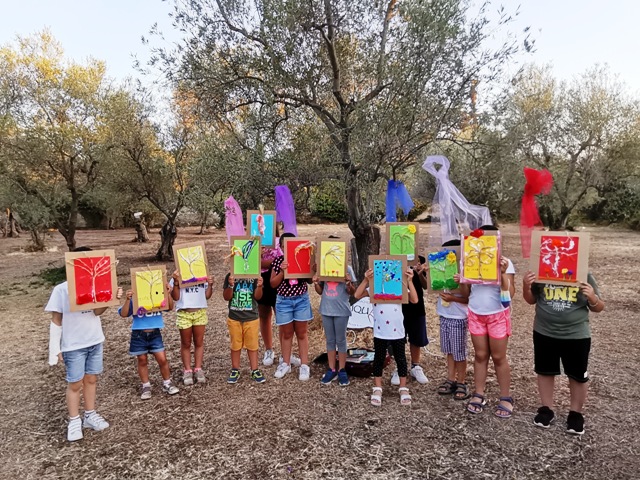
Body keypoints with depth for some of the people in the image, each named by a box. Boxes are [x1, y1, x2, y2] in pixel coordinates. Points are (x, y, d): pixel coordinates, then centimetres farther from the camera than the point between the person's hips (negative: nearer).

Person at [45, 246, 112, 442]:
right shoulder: (61, 289, -11)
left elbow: (98, 311, -13)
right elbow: (56, 321, -5)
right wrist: (54, 348, -6)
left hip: (95, 341, 4)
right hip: (73, 345, -4)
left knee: (91, 379, 13)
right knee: (75, 383, 5)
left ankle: (90, 415, 27)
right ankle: (74, 421, 20)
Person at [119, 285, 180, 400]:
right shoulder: (134, 299, -7)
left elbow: (170, 307, -2)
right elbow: (123, 314, -12)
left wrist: (168, 293, -14)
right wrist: (127, 300, -24)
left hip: (155, 333, 1)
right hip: (139, 335, -1)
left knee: (162, 359, 1)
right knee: (142, 361, 12)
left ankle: (167, 383, 20)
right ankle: (146, 386, 28)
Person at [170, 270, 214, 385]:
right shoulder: (177, 276, -2)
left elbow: (207, 296, 8)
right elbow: (175, 297, -9)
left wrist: (210, 285, -8)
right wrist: (176, 282, -19)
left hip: (200, 312, 2)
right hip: (183, 314, -2)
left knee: (199, 342, 8)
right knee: (186, 344, 9)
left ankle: (198, 369, 18)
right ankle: (187, 371, 19)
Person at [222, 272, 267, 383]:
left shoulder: (254, 277, -7)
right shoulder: (230, 277, -6)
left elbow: (257, 297, -7)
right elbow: (226, 297, -6)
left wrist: (259, 286, -27)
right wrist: (230, 286, -24)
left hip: (251, 318, 0)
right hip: (234, 318, 1)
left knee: (252, 345, 8)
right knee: (235, 345, 12)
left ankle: (255, 370, 19)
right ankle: (235, 370, 25)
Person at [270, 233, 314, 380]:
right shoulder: (278, 261, -2)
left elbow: (310, 280, 2)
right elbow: (273, 284, -4)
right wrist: (282, 271, -18)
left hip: (301, 299, 0)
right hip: (284, 301, 0)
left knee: (301, 333, 8)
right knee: (286, 333, 12)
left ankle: (304, 365, 16)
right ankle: (286, 364, 26)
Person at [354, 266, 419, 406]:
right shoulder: (374, 286, -3)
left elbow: (414, 300, -12)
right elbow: (357, 295, -14)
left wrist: (410, 281, -19)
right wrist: (366, 280, -23)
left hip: (397, 332, 0)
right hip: (380, 332, 0)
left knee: (400, 359, 12)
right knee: (379, 359, 12)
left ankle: (403, 388, 28)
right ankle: (377, 389, 25)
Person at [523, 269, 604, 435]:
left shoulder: (585, 276, -8)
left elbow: (598, 307, 0)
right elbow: (531, 300, 5)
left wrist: (593, 298, -22)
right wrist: (526, 286, -15)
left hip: (576, 336, -1)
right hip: (544, 333, 1)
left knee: (578, 376, 11)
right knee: (545, 372, 13)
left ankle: (575, 413, 31)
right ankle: (546, 409, 32)